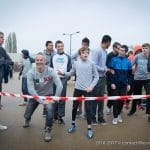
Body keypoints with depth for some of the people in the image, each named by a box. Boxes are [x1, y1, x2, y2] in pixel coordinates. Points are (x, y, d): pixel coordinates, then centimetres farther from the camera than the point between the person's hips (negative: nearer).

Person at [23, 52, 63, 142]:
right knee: (27, 115, 9)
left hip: (48, 95, -2)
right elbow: (31, 89, -24)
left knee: (50, 109, -30)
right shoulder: (31, 72, -19)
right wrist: (41, 101, -27)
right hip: (35, 95, 2)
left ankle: (48, 131, -5)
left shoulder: (50, 71, -22)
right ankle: (27, 120, 51)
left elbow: (59, 85, -24)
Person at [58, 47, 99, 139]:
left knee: (88, 108, -1)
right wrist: (63, 73, -5)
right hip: (78, 88, 3)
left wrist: (91, 86, -11)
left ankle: (89, 129, 12)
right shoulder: (76, 63, 1)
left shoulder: (91, 64, -5)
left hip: (88, 89, -2)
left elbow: (96, 77, -1)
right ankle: (73, 124, 31)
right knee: (75, 107, 12)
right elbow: (71, 73, 12)